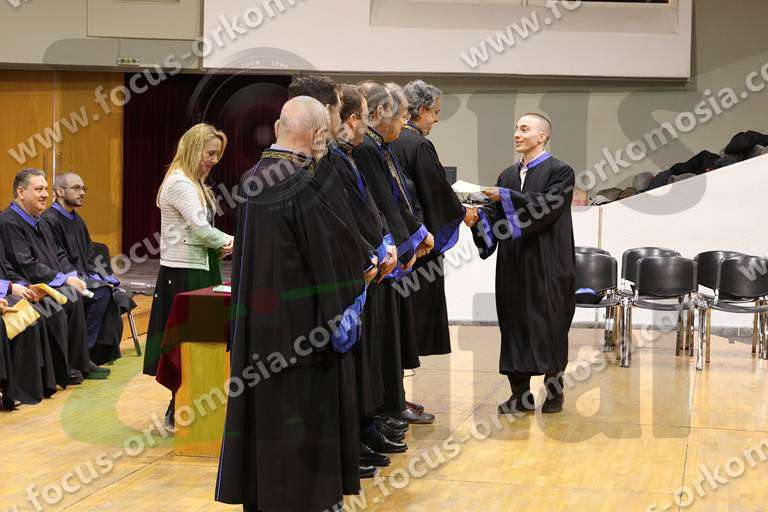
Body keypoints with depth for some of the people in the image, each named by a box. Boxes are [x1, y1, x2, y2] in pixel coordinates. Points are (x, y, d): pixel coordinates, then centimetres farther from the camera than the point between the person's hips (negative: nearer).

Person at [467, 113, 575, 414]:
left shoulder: (559, 171, -3)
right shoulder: (508, 175, 15)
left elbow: (547, 204, -19)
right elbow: (497, 217, 10)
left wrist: (505, 197, -19)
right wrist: (478, 215, -11)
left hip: (546, 266, -5)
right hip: (514, 265, 5)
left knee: (549, 327, 2)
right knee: (515, 327, 5)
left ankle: (554, 392, 13)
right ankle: (520, 394, 12)